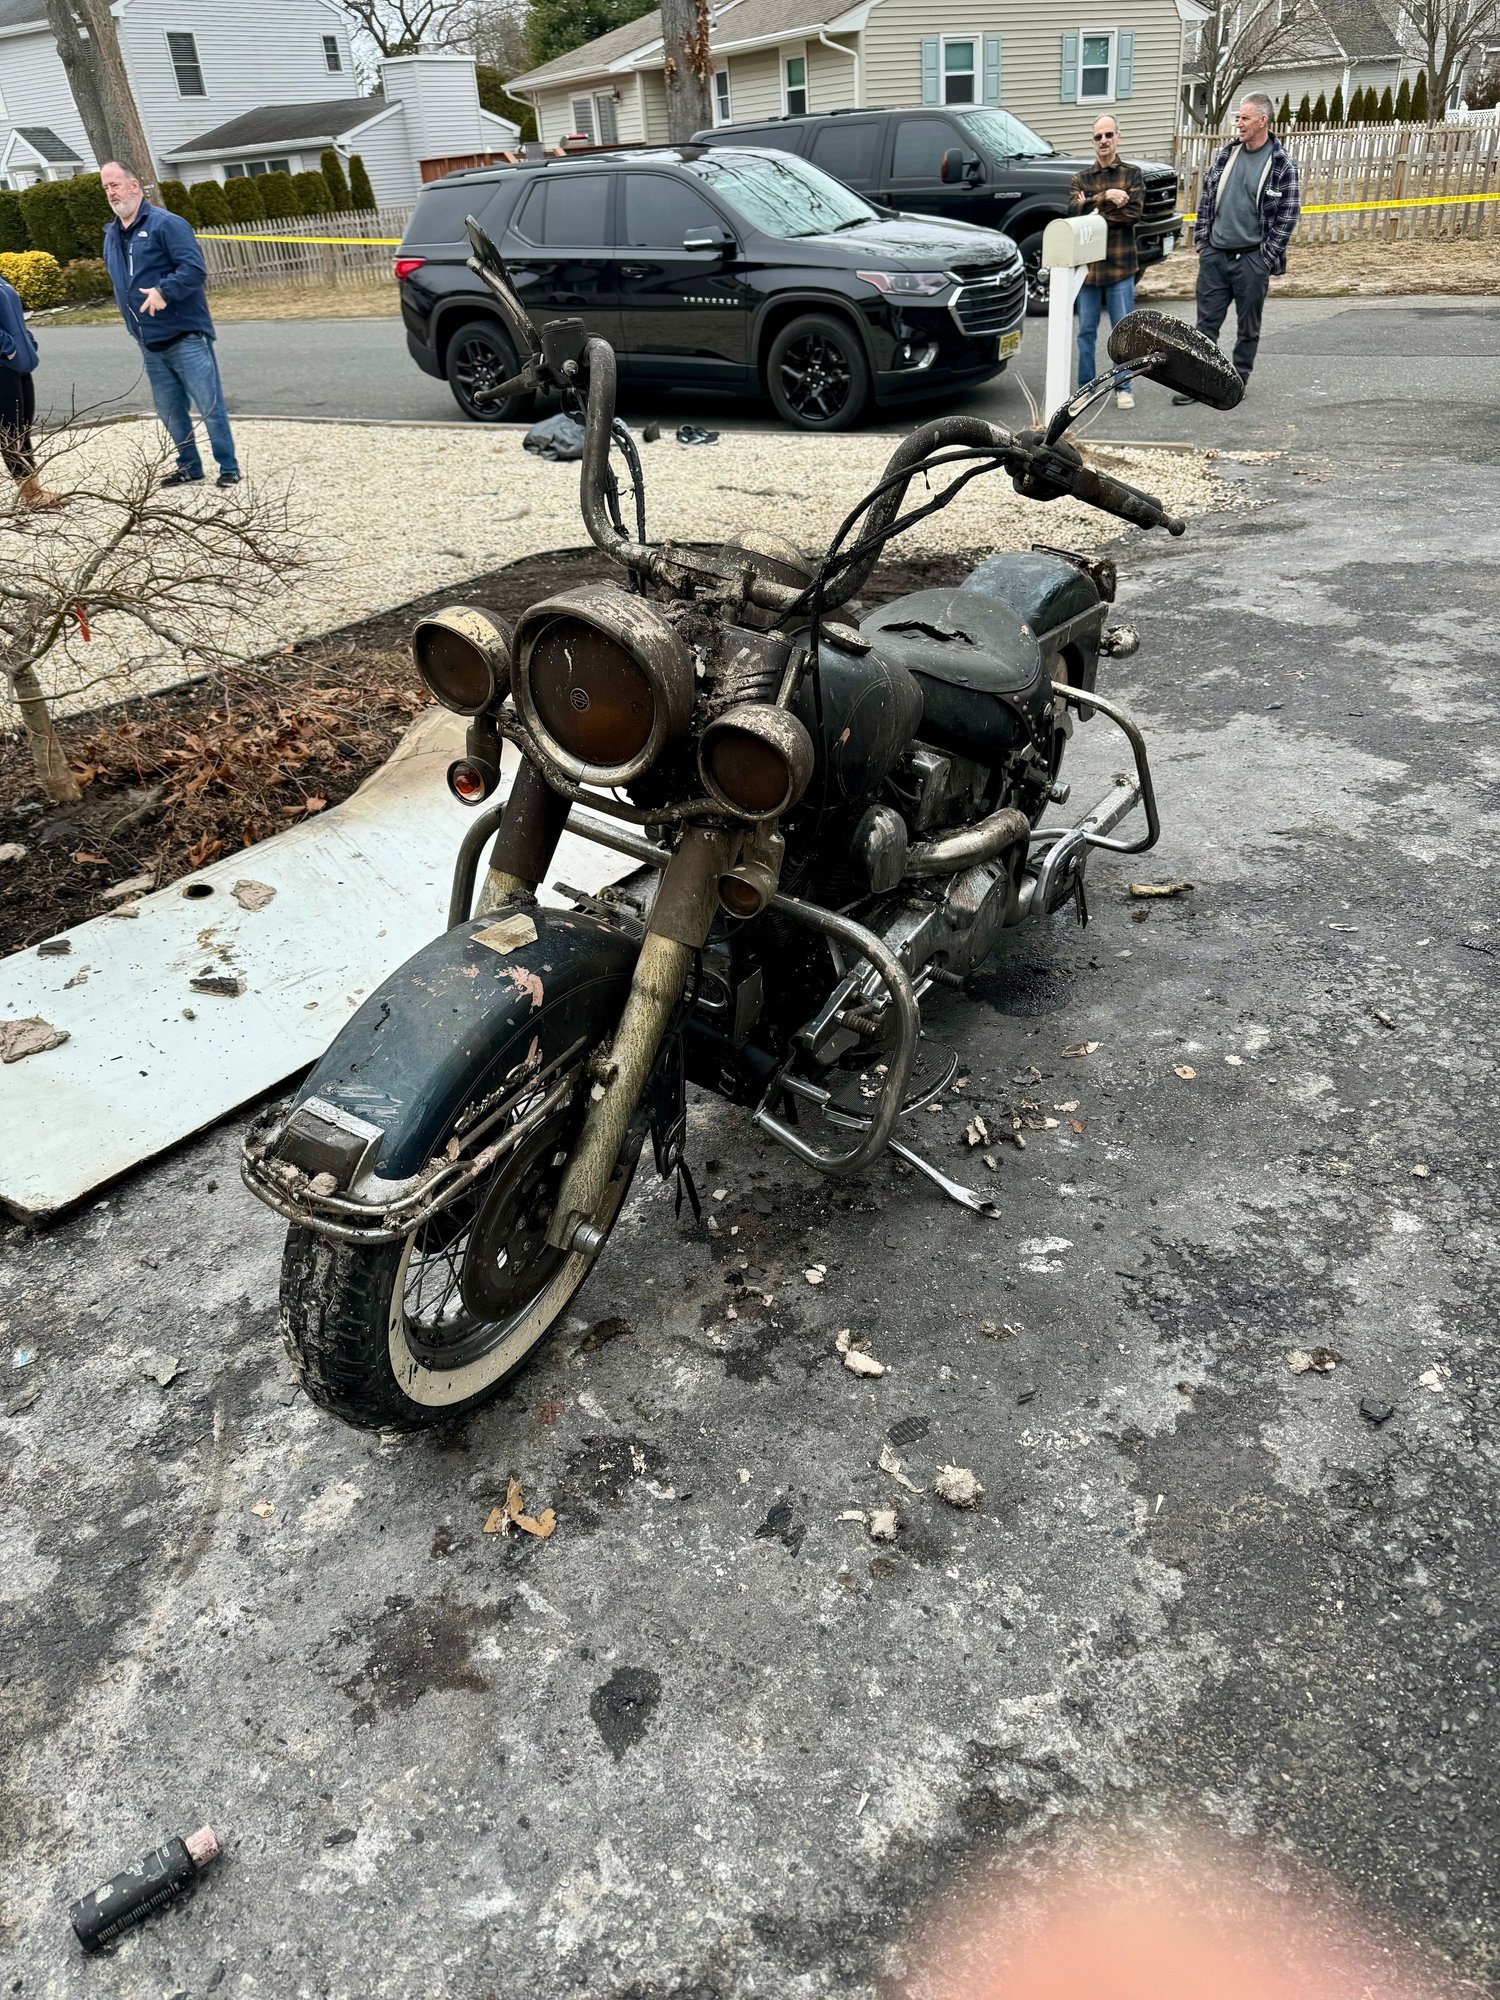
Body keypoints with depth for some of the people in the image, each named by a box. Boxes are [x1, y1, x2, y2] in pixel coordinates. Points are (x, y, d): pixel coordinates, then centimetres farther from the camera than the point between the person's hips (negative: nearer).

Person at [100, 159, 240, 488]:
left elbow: (195, 269, -19)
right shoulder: (112, 234, 15)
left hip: (185, 337, -8)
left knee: (209, 406, -4)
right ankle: (189, 468, 22)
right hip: (150, 343, 8)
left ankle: (229, 469, 4)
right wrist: (135, 322, 14)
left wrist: (164, 291, -27)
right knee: (170, 411, 11)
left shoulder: (166, 224, -9)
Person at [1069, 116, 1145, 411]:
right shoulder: (1081, 178, 11)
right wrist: (1105, 197, -18)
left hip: (1120, 264, -2)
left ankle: (1123, 388, 7)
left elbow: (1134, 212, -9)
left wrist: (1094, 215, -12)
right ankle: (1085, 386, 14)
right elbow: (1074, 208, -7)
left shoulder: (1132, 174, 5)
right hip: (1087, 263, 2)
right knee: (1086, 331, 6)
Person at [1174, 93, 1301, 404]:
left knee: (1248, 327, 6)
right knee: (1206, 323, 5)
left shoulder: (1282, 165, -6)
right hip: (1214, 255, 4)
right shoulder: (1225, 154, 7)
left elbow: (1287, 216, -5)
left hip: (1252, 259, -4)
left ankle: (1238, 380, 17)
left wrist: (1268, 259, -10)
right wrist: (1202, 242, 6)